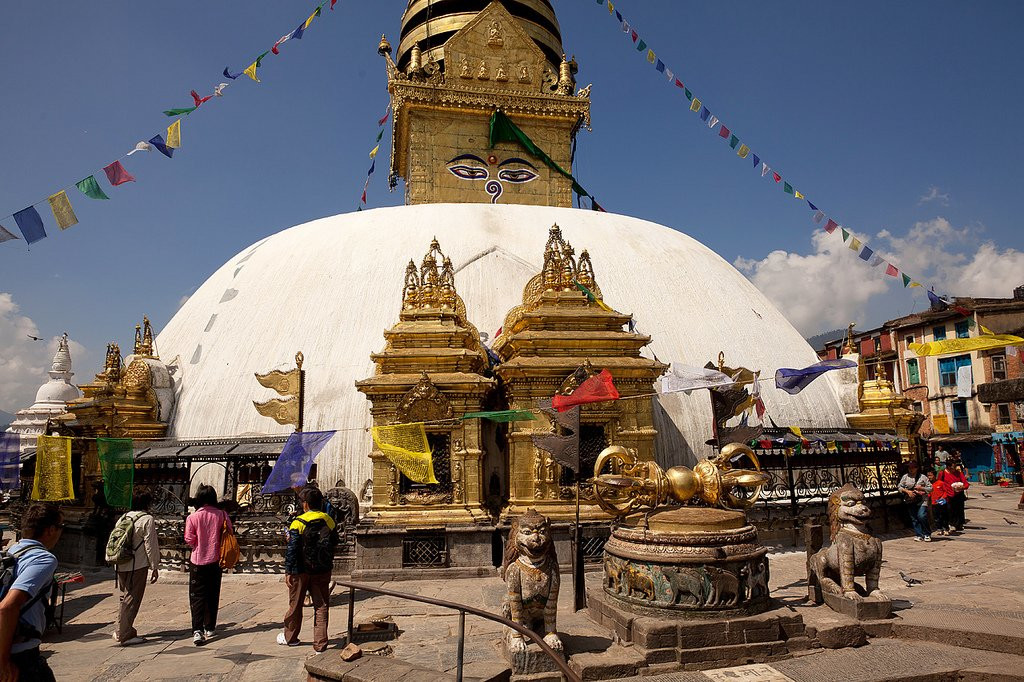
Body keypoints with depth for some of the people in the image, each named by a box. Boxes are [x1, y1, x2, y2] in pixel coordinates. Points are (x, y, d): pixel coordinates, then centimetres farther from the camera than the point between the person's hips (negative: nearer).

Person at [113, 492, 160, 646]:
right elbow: (150, 545, -11)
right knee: (132, 599, -1)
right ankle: (124, 635, 1)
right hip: (137, 566, -7)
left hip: (121, 565, 7)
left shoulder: (124, 517, 11)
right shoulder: (147, 519, -11)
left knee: (124, 597, 19)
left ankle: (121, 631, 27)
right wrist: (155, 567, -5)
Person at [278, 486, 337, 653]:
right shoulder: (329, 521, -1)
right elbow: (334, 543, 8)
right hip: (323, 571, 3)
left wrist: (288, 571, -7)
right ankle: (320, 644, 6)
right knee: (321, 606, 7)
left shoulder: (299, 523, -14)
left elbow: (292, 550, -14)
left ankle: (290, 637, 36)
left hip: (301, 570, -3)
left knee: (295, 604, 16)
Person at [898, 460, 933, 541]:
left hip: (922, 501, -3)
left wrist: (921, 488, -12)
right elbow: (899, 487, 7)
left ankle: (927, 534, 3)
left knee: (922, 516, -15)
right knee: (914, 519, 5)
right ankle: (919, 535, 15)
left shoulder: (923, 477, 4)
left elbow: (930, 488, 4)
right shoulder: (905, 477, 8)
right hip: (911, 501, 3)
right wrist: (907, 491, -8)